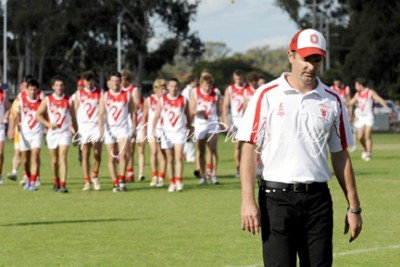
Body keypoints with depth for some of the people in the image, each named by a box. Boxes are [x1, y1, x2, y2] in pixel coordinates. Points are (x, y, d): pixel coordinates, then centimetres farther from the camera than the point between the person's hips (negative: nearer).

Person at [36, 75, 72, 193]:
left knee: (63, 158, -14)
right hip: (52, 133, 2)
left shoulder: (68, 100, 2)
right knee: (54, 160, 10)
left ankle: (63, 184, -20)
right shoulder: (47, 100, 2)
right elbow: (38, 115, 4)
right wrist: (48, 124, -10)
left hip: (65, 133, -2)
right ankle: (56, 182, 28)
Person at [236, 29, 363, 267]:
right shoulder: (267, 95, -1)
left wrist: (354, 207, 9)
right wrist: (248, 201, -13)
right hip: (277, 198, -3)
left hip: (318, 199, 3)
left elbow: (340, 155, 12)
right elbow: (249, 149, -4)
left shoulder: (333, 101, 9)